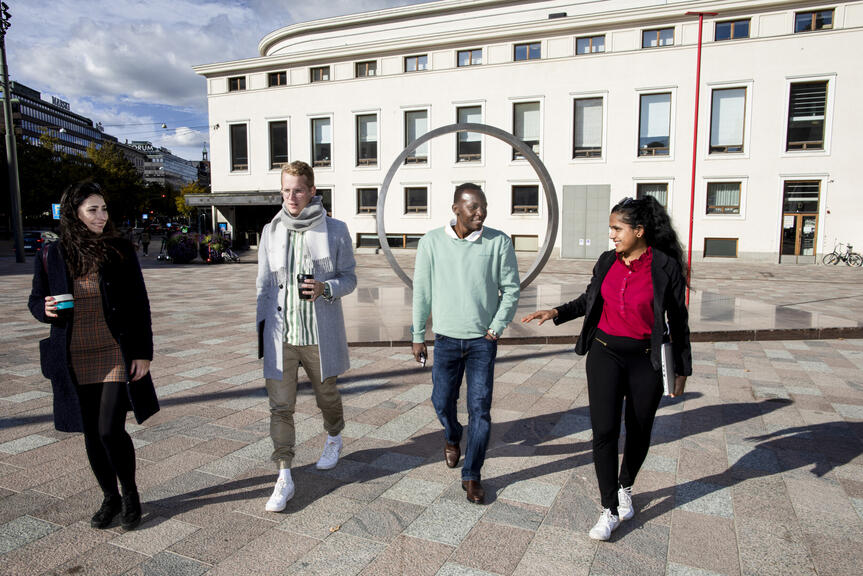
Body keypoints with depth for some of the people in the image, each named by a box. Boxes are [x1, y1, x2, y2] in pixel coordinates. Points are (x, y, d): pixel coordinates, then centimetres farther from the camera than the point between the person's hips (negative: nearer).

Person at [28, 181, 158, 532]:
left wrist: (143, 352, -4)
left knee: (111, 430, -7)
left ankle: (130, 494, 19)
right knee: (91, 434, 11)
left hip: (117, 356, -2)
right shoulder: (52, 257, 1)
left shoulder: (120, 251, -3)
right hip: (75, 362, 3)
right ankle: (110, 498, 32)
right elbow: (36, 300, 12)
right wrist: (45, 309, -13)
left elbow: (139, 304, -1)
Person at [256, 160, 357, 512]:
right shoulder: (271, 231, 4)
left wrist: (325, 289, -19)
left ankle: (334, 439, 49)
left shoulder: (335, 231, -4)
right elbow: (263, 283, 9)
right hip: (280, 333, 1)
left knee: (326, 395, 18)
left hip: (320, 334, -1)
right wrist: (258, 326, 5)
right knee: (280, 405, -1)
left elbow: (349, 279, 1)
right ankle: (284, 478, 9)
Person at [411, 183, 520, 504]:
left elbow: (511, 289, 2)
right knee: (442, 401, 13)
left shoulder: (499, 242, -5)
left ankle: (471, 476, 16)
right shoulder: (432, 242, -4)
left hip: (483, 340, -1)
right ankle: (452, 438, 48)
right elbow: (422, 293, 2)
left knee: (480, 409, 0)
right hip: (446, 338, 1)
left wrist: (497, 328, -6)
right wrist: (418, 337, 4)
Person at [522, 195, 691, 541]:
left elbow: (678, 321, -1)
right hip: (605, 354, 2)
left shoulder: (666, 267, -9)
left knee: (639, 432, 12)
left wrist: (682, 370, 1)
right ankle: (610, 511, 7)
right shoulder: (607, 262, 3)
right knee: (604, 431, -7)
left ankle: (625, 488, 40)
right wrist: (556, 312, 3)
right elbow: (589, 300, 18)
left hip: (647, 359, -2)